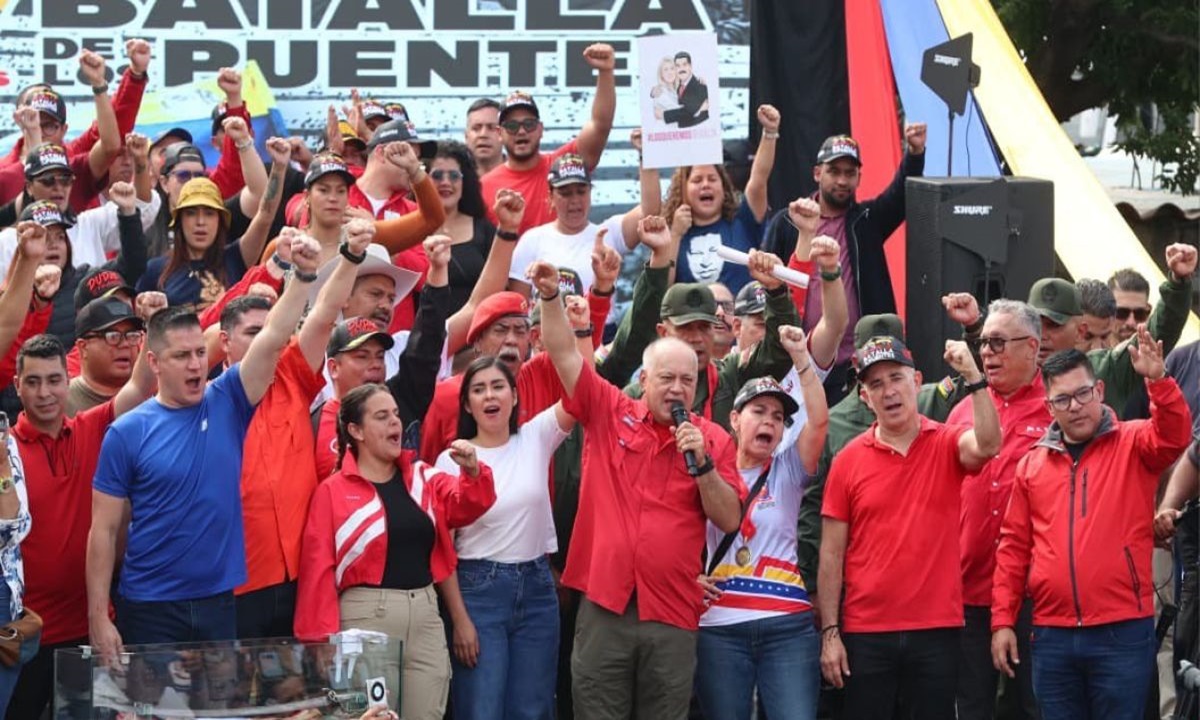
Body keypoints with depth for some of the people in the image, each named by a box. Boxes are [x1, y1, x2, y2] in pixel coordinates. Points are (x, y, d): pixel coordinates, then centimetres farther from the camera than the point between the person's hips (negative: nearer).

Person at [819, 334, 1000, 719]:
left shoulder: (947, 444, 1)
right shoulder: (848, 460, 1)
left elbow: (987, 445, -23)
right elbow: (832, 553, 2)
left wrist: (974, 376, -30)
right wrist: (830, 632, -2)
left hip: (937, 630, 0)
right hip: (865, 633, 0)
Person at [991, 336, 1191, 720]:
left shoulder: (1133, 444, 2)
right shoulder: (1032, 464, 10)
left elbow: (1175, 436, -19)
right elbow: (1014, 546, 11)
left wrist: (1157, 380, -35)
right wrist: (1002, 620, 6)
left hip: (1122, 632, -3)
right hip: (1052, 635, 3)